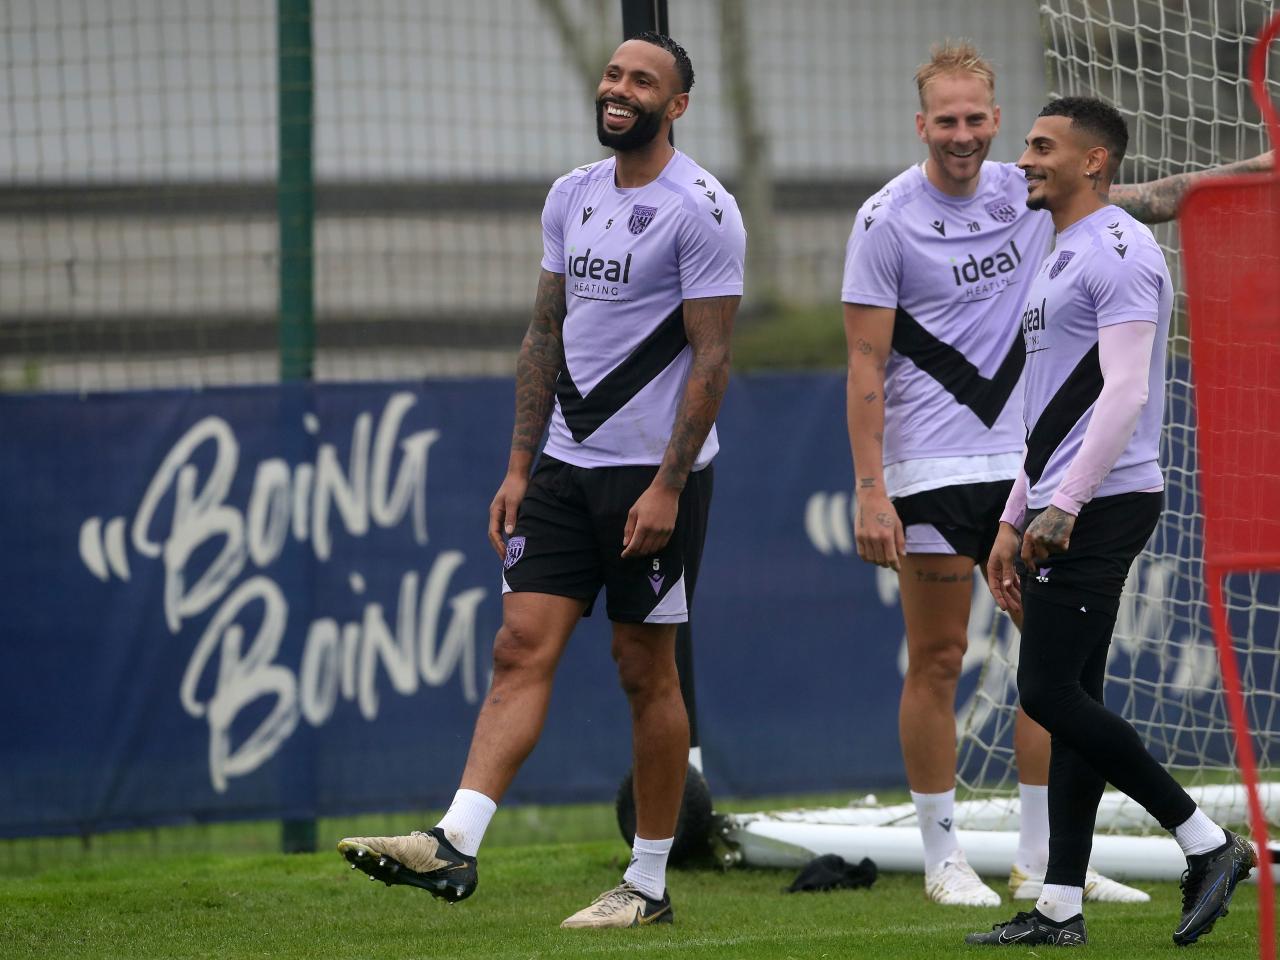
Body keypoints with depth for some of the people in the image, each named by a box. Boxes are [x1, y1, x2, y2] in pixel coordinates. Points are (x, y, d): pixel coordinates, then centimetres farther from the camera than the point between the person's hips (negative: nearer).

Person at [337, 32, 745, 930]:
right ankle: (456, 842, -15)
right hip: (567, 465, 6)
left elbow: (711, 357, -13)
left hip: (655, 472, -6)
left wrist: (668, 487, -18)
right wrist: (519, 467, 11)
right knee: (523, 647, -5)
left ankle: (649, 883, 10)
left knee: (647, 671, 1)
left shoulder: (699, 208, -10)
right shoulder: (572, 196, 12)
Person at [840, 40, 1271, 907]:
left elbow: (1138, 202, 18)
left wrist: (1249, 169, 8)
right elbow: (866, 365, -9)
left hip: (1026, 463, 5)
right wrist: (870, 493, -15)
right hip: (930, 470, -5)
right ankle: (943, 859, 8)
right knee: (937, 662, -1)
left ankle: (1043, 863, 9)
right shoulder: (888, 219, -8)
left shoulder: (1026, 194, 7)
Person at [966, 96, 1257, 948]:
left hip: (1101, 506, -10)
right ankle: (1060, 909, 6)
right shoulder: (1061, 261, 21)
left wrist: (1062, 505, -26)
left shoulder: (1119, 252, -12)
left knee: (1052, 691, -14)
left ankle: (1209, 845, -7)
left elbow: (1125, 391, -21)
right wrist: (1015, 521, 23)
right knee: (1068, 698, 7)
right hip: (1063, 513, 10)